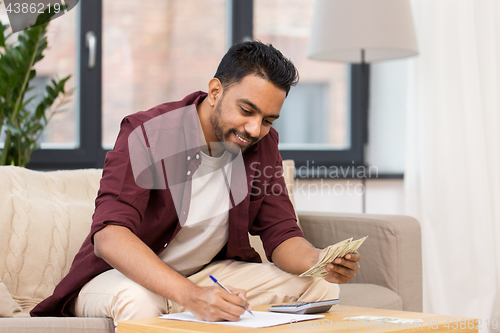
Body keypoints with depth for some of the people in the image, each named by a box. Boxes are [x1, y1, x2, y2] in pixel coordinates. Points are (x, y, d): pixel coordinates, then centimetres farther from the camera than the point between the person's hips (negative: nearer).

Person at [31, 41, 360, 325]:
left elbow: (282, 235, -2)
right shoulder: (147, 134, -21)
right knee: (138, 300, -41)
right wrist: (191, 295, -49)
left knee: (320, 286, -10)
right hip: (125, 276, -5)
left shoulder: (263, 143, -2)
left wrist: (320, 260, -28)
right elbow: (109, 236, -34)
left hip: (208, 274, 6)